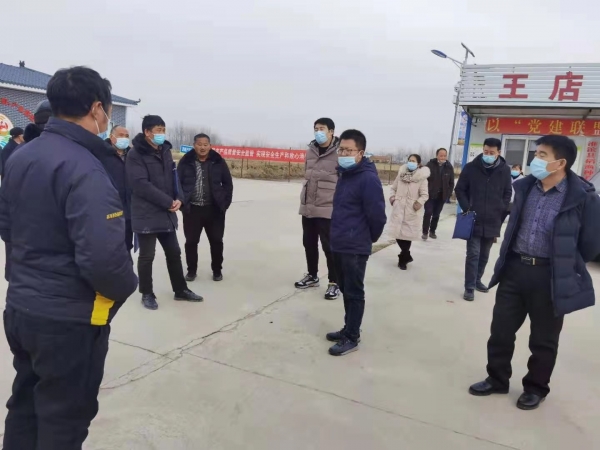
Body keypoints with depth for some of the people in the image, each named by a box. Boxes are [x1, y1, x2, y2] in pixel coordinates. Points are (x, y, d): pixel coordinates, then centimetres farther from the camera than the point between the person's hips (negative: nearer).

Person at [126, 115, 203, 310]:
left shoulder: (165, 151, 10)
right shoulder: (136, 154, -12)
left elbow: (174, 177, 13)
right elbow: (141, 184, -20)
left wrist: (179, 199, -6)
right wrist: (169, 202, -18)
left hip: (167, 213, 7)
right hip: (146, 215, -7)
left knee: (174, 252, 14)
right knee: (147, 256, 5)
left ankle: (180, 290, 28)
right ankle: (147, 294, 22)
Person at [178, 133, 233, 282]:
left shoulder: (218, 162, 0)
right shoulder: (186, 162, -2)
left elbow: (228, 183, 5)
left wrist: (225, 203, -1)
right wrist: (182, 203, -4)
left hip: (214, 209, 0)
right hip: (192, 209, 0)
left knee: (216, 241, 8)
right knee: (191, 241, 8)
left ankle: (217, 270, 25)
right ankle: (191, 270, 26)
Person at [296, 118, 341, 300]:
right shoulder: (310, 150, 10)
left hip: (328, 208, -6)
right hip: (307, 207, 7)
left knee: (329, 246, 0)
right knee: (309, 243, 15)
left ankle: (334, 283, 13)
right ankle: (312, 276, 33)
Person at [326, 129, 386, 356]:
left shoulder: (368, 178, -18)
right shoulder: (345, 174, 11)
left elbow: (377, 215, -18)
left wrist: (370, 238, -3)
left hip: (355, 248, -9)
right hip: (339, 245, 9)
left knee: (354, 293, 3)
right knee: (346, 290, 18)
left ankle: (352, 338, 15)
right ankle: (348, 328, 32)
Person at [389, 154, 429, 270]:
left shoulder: (421, 177, -7)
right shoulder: (401, 173, 5)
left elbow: (425, 194, -7)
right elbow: (394, 188, 15)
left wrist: (420, 202, -25)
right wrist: (393, 196, -2)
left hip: (412, 210, -3)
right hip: (398, 208, 3)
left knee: (407, 234, 3)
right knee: (398, 233, 3)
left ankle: (403, 259, 20)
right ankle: (406, 256, 24)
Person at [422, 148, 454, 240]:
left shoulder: (449, 167, 0)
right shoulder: (430, 165, -8)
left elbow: (451, 183, 6)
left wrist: (448, 194, 0)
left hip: (442, 196, 3)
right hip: (430, 194, -3)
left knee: (436, 215, 11)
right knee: (428, 213, -6)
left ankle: (432, 231, 23)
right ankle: (425, 232, 4)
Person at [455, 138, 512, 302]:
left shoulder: (505, 170, 0)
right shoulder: (471, 167, -4)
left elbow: (507, 194, 8)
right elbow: (460, 189, 1)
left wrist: (500, 211, -3)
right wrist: (466, 208, -9)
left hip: (493, 221, 3)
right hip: (473, 220, -3)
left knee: (484, 255, 15)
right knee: (473, 254, -4)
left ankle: (477, 280, 31)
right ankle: (469, 287, 4)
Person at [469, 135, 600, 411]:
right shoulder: (525, 186, 2)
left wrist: (565, 266, 4)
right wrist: (511, 259, 15)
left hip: (550, 277, -4)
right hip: (514, 268, 5)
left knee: (543, 340, 13)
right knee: (501, 330, 12)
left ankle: (536, 388, 34)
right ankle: (497, 379, 32)